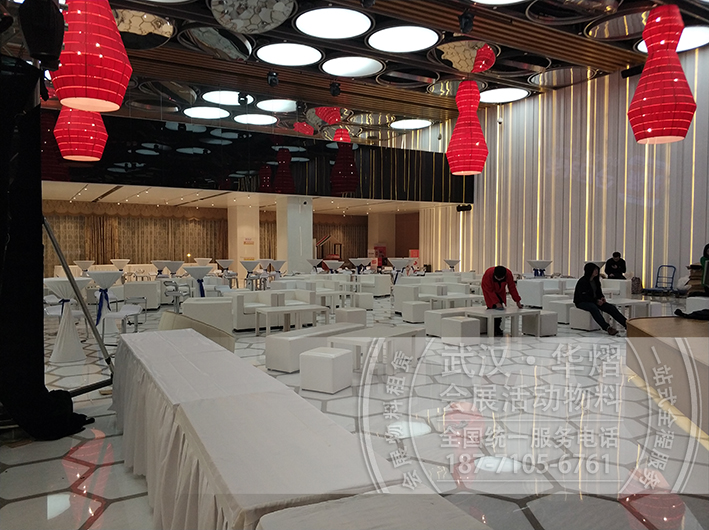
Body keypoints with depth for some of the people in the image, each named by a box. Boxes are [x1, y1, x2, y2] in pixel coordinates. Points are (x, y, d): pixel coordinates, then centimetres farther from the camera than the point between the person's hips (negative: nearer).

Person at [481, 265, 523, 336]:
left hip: (500, 291, 3)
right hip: (488, 289, -3)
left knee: (500, 308, -6)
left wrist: (517, 301, -16)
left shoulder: (508, 274, -31)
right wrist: (496, 302, -36)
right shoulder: (488, 273, -39)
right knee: (492, 307, -15)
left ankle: (497, 328, 5)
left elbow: (512, 288, -18)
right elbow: (490, 290, -31)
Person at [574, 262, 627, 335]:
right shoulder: (582, 281, -16)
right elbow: (583, 296, -20)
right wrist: (596, 301, -24)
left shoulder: (595, 280, 9)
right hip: (582, 302, -8)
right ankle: (607, 327, -50)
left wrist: (602, 297, -5)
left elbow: (599, 292, 17)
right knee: (594, 308, -39)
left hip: (594, 301, 8)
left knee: (611, 307, -13)